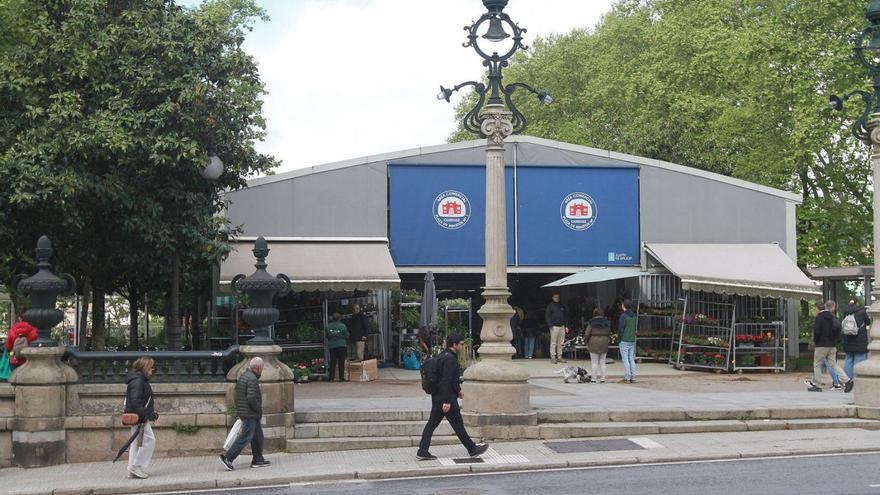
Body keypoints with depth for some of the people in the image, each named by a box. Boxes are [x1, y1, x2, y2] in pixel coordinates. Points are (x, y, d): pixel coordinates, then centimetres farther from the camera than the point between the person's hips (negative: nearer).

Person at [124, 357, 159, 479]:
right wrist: (146, 416, -24)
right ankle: (136, 466, -5)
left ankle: (132, 471, 16)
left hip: (137, 417, 11)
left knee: (136, 442, 12)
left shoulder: (142, 380, 17)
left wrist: (153, 414, 15)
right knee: (149, 440, -9)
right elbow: (135, 402, -23)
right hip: (138, 417, -11)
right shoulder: (137, 381, -16)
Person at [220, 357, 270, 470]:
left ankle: (258, 460, 19)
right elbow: (251, 398, -25)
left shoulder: (243, 376, 14)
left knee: (257, 436, 15)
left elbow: (237, 396, 18)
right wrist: (259, 410, -12)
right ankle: (227, 457, -9)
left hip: (243, 411, 10)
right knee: (245, 437, -8)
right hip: (250, 414, -10)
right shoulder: (252, 379, -19)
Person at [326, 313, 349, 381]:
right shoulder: (342, 326, -8)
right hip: (341, 345, -3)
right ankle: (341, 377, -1)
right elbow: (346, 336, -3)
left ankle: (331, 378, 2)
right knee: (341, 362, 1)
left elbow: (327, 336, 5)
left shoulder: (328, 326, 1)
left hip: (332, 346, 3)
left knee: (332, 362, 6)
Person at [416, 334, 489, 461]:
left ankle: (422, 451, 6)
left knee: (432, 423, 8)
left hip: (437, 397, 10)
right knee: (458, 424, 2)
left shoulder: (443, 356, 14)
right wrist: (447, 401, -25)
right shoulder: (450, 359, -19)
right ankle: (472, 449, 14)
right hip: (446, 398, -10)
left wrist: (458, 390, 34)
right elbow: (446, 381, -25)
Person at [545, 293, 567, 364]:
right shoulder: (550, 306, 2)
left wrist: (566, 325, 12)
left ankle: (559, 357, 10)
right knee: (553, 343, -6)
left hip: (562, 326, 5)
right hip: (554, 326, -5)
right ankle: (553, 357, -5)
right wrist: (550, 325, -12)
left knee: (561, 343, 5)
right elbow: (547, 316, -3)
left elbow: (565, 316, 21)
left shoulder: (562, 306, 18)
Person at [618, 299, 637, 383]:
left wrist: (619, 340, -4)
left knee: (625, 360, -4)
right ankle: (633, 377, 7)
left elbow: (621, 329, -13)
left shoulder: (623, 316, -12)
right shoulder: (634, 316, 10)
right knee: (632, 359, 9)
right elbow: (635, 328, 14)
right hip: (632, 341, 7)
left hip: (624, 341, -6)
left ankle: (627, 378, -6)